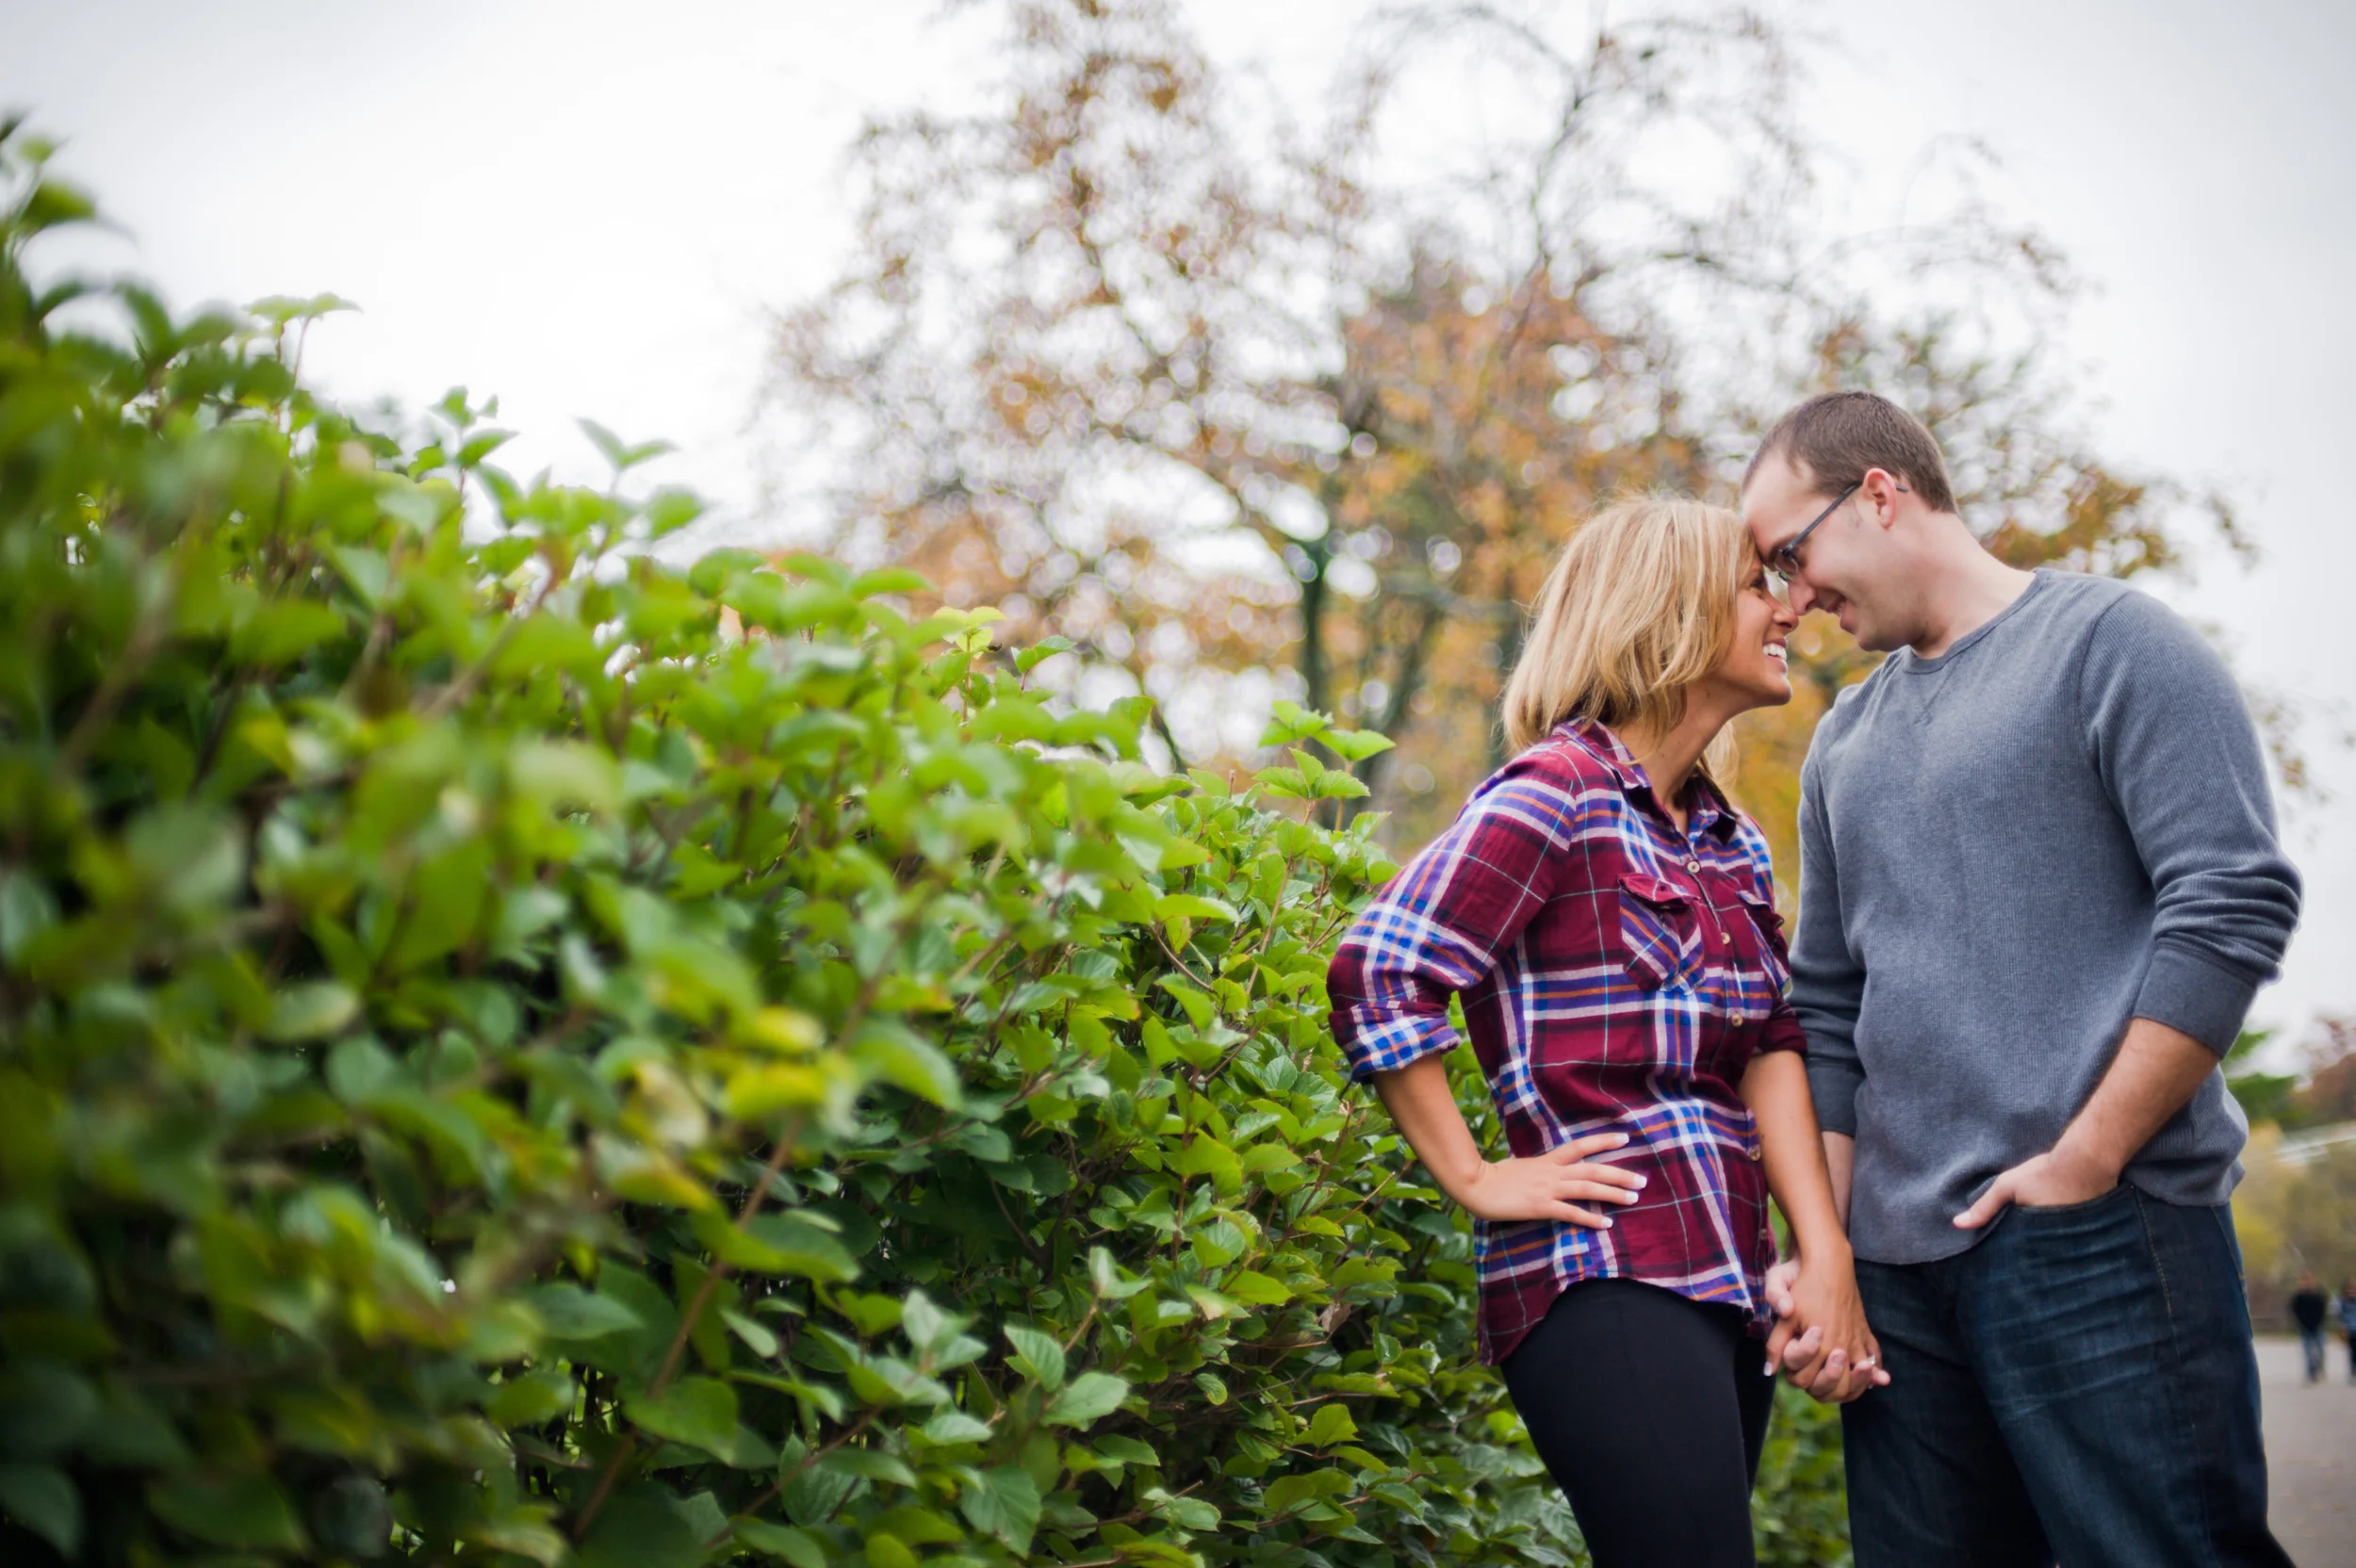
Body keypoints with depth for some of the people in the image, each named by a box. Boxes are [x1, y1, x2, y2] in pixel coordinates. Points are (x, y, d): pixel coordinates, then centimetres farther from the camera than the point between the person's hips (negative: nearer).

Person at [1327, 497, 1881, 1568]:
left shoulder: (1728, 840, 20)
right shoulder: (1559, 793, -7)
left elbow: (1770, 1047, 10)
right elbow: (1376, 972, -15)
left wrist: (1826, 1254, -3)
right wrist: (1474, 1182, -12)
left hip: (1723, 1276, 9)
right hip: (1609, 1280, -9)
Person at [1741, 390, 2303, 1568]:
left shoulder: (2105, 640, 0)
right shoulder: (1844, 741, 20)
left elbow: (2236, 906, -10)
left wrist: (2081, 1164, -14)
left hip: (2102, 1245, -6)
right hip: (1899, 1263, 6)